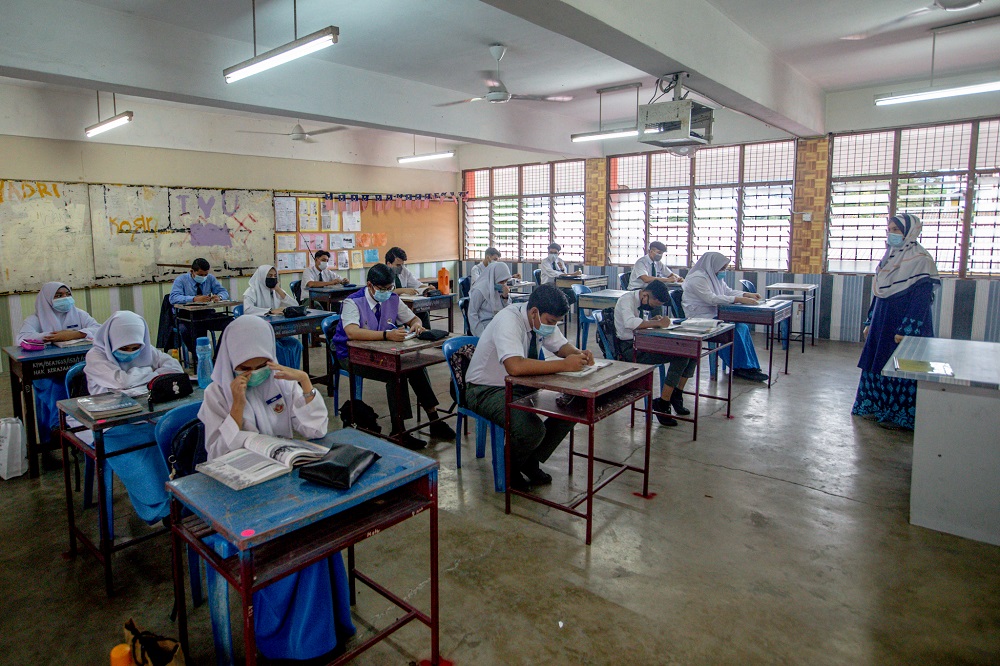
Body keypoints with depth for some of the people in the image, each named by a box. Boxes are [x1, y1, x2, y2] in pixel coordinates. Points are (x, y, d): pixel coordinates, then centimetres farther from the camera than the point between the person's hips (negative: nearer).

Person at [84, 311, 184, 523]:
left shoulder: (147, 350, 12)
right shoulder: (96, 356, -2)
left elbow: (175, 367, 1)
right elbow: (121, 380, -17)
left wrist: (143, 376, -11)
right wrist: (152, 372, -1)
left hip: (148, 419, 4)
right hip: (115, 428, -4)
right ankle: (160, 510, 2)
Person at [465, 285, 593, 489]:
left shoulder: (543, 320, -5)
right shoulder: (509, 320, -29)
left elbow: (562, 346, 9)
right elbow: (515, 366, -43)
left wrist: (579, 355, -15)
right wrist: (564, 365, -39)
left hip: (522, 386, 8)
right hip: (487, 390, -8)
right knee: (532, 430, -31)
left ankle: (531, 462, 10)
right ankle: (510, 469, 4)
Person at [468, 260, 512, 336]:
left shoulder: (499, 289, 6)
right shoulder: (479, 290, -13)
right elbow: (472, 315, -11)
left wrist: (505, 296, -9)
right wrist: (483, 334, -17)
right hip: (485, 324, -7)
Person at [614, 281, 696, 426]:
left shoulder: (641, 302, 12)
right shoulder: (627, 300, -15)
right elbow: (630, 322, -34)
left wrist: (653, 320, -3)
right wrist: (658, 323, -26)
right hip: (630, 348, -9)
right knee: (680, 356, -23)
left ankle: (676, 395, 7)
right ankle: (662, 404, -14)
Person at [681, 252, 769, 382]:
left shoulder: (715, 276, 15)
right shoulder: (697, 278, -17)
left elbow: (728, 291, 20)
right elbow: (712, 299, -26)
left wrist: (748, 295, 3)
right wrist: (739, 300, -28)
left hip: (714, 315, 10)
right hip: (700, 318, -9)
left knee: (742, 327, -9)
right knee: (733, 331, -23)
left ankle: (751, 367, -6)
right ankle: (741, 367, -9)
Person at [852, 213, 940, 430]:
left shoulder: (921, 261, -12)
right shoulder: (889, 258, 11)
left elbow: (921, 299, -16)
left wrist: (906, 330, -20)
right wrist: (869, 322, 15)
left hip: (904, 325, -8)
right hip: (882, 323, 8)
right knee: (876, 364, 12)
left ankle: (900, 416, 10)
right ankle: (877, 407, 24)